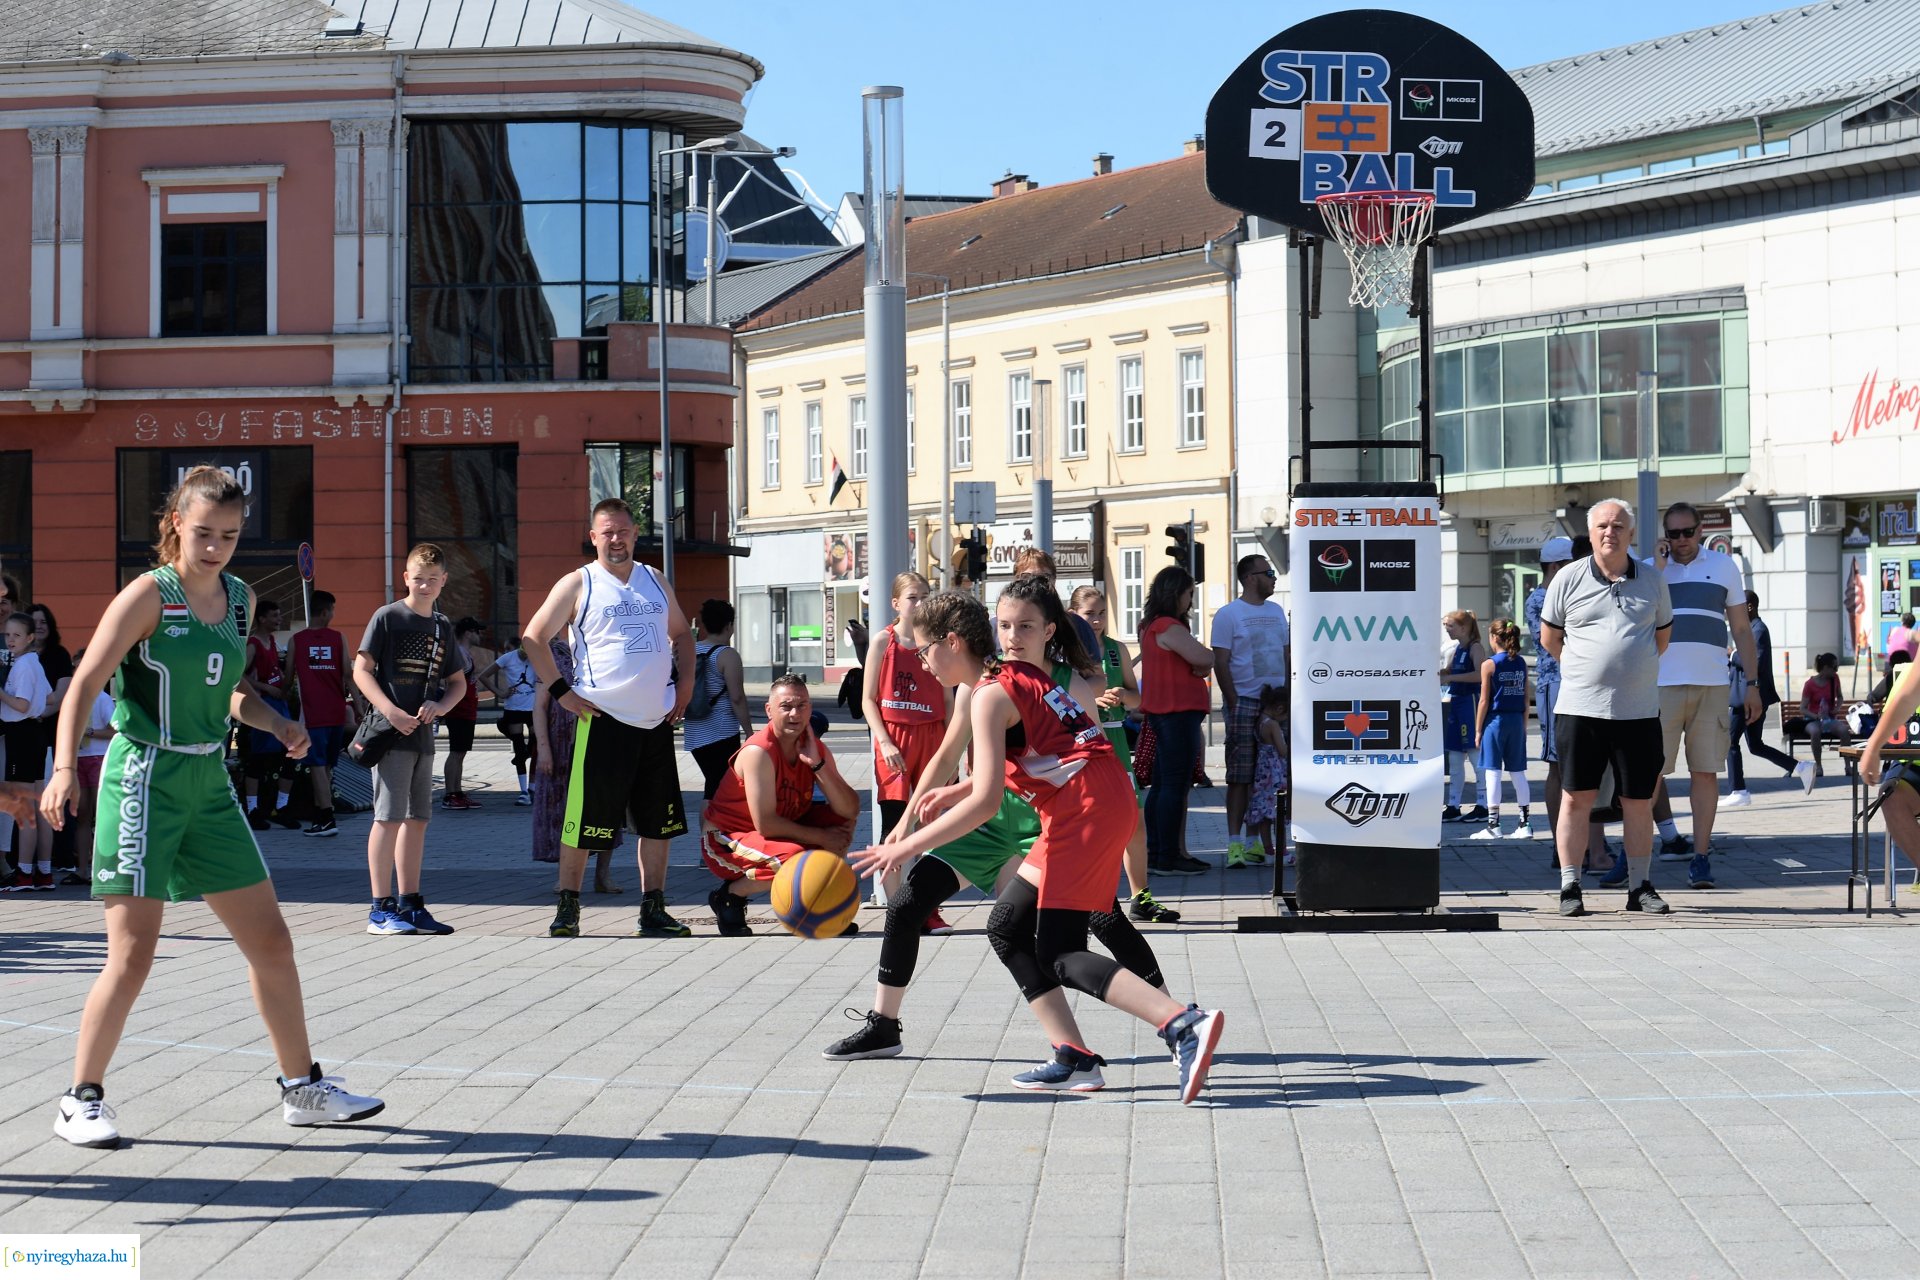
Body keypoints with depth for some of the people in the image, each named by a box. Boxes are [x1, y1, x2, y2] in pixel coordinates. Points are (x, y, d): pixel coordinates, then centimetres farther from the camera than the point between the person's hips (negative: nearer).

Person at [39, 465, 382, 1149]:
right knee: (133, 955, -8)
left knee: (272, 943, 9)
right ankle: (82, 1101, 7)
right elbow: (86, 683, -15)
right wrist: (65, 769, -27)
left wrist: (275, 722, 2)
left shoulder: (241, 599, 8)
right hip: (145, 778, -7)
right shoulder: (150, 594, -11)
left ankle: (303, 1087, 21)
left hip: (209, 784, 7)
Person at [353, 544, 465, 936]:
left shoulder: (442, 626, 14)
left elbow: (458, 682, 20)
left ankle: (409, 903, 16)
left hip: (422, 733, 7)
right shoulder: (387, 617, -4)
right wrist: (391, 712, -20)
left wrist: (439, 705, -2)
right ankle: (381, 908, -6)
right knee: (389, 817, -8)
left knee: (417, 819, 10)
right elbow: (361, 670, -8)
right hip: (390, 731, -7)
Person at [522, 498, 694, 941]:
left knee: (658, 821, 6)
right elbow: (533, 639, -2)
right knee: (584, 820, -4)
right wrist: (561, 692, -8)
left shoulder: (655, 581, 14)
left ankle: (653, 910, 13)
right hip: (603, 719, -5)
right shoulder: (577, 584, -1)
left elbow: (681, 634, 25)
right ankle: (567, 908, 6)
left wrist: (685, 683, 10)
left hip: (656, 720, 5)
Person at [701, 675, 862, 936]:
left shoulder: (815, 748, -5)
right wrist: (822, 838, -22)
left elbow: (850, 811, -13)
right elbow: (765, 824, -28)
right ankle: (729, 895, -6)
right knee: (796, 860, -33)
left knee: (843, 821, -6)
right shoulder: (758, 752, -26)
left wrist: (818, 764, -24)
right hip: (725, 839, -7)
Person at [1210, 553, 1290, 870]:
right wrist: (1234, 703, -14)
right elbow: (1220, 663, -7)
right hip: (1244, 702, -6)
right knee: (1240, 777, -6)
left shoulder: (1276, 612, 15)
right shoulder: (1228, 614, -3)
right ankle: (1234, 843, -5)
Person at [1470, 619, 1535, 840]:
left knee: (1492, 772, -2)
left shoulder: (1489, 665, -8)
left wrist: (1478, 730, -2)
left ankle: (1493, 824, -3)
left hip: (1495, 721, -5)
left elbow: (1484, 701, -8)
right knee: (1518, 773, 10)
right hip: (1516, 721, 5)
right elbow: (1526, 698, 9)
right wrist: (1523, 726, 17)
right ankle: (1525, 823, 12)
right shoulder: (1521, 663, 6)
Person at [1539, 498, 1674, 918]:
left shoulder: (1652, 581, 8)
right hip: (1581, 708, -2)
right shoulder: (1569, 578, 2)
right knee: (1576, 798, -1)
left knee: (1639, 802, 6)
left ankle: (1640, 887, 15)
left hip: (1639, 710, 2)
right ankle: (1570, 887, 5)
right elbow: (1549, 638, 11)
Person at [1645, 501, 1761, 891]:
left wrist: (1752, 683, 8)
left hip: (1711, 684, 1)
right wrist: (1658, 568, -8)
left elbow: (1741, 629, 14)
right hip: (1661, 684, -1)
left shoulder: (1723, 566, 12)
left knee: (1705, 771, 1)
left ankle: (1700, 856, 5)